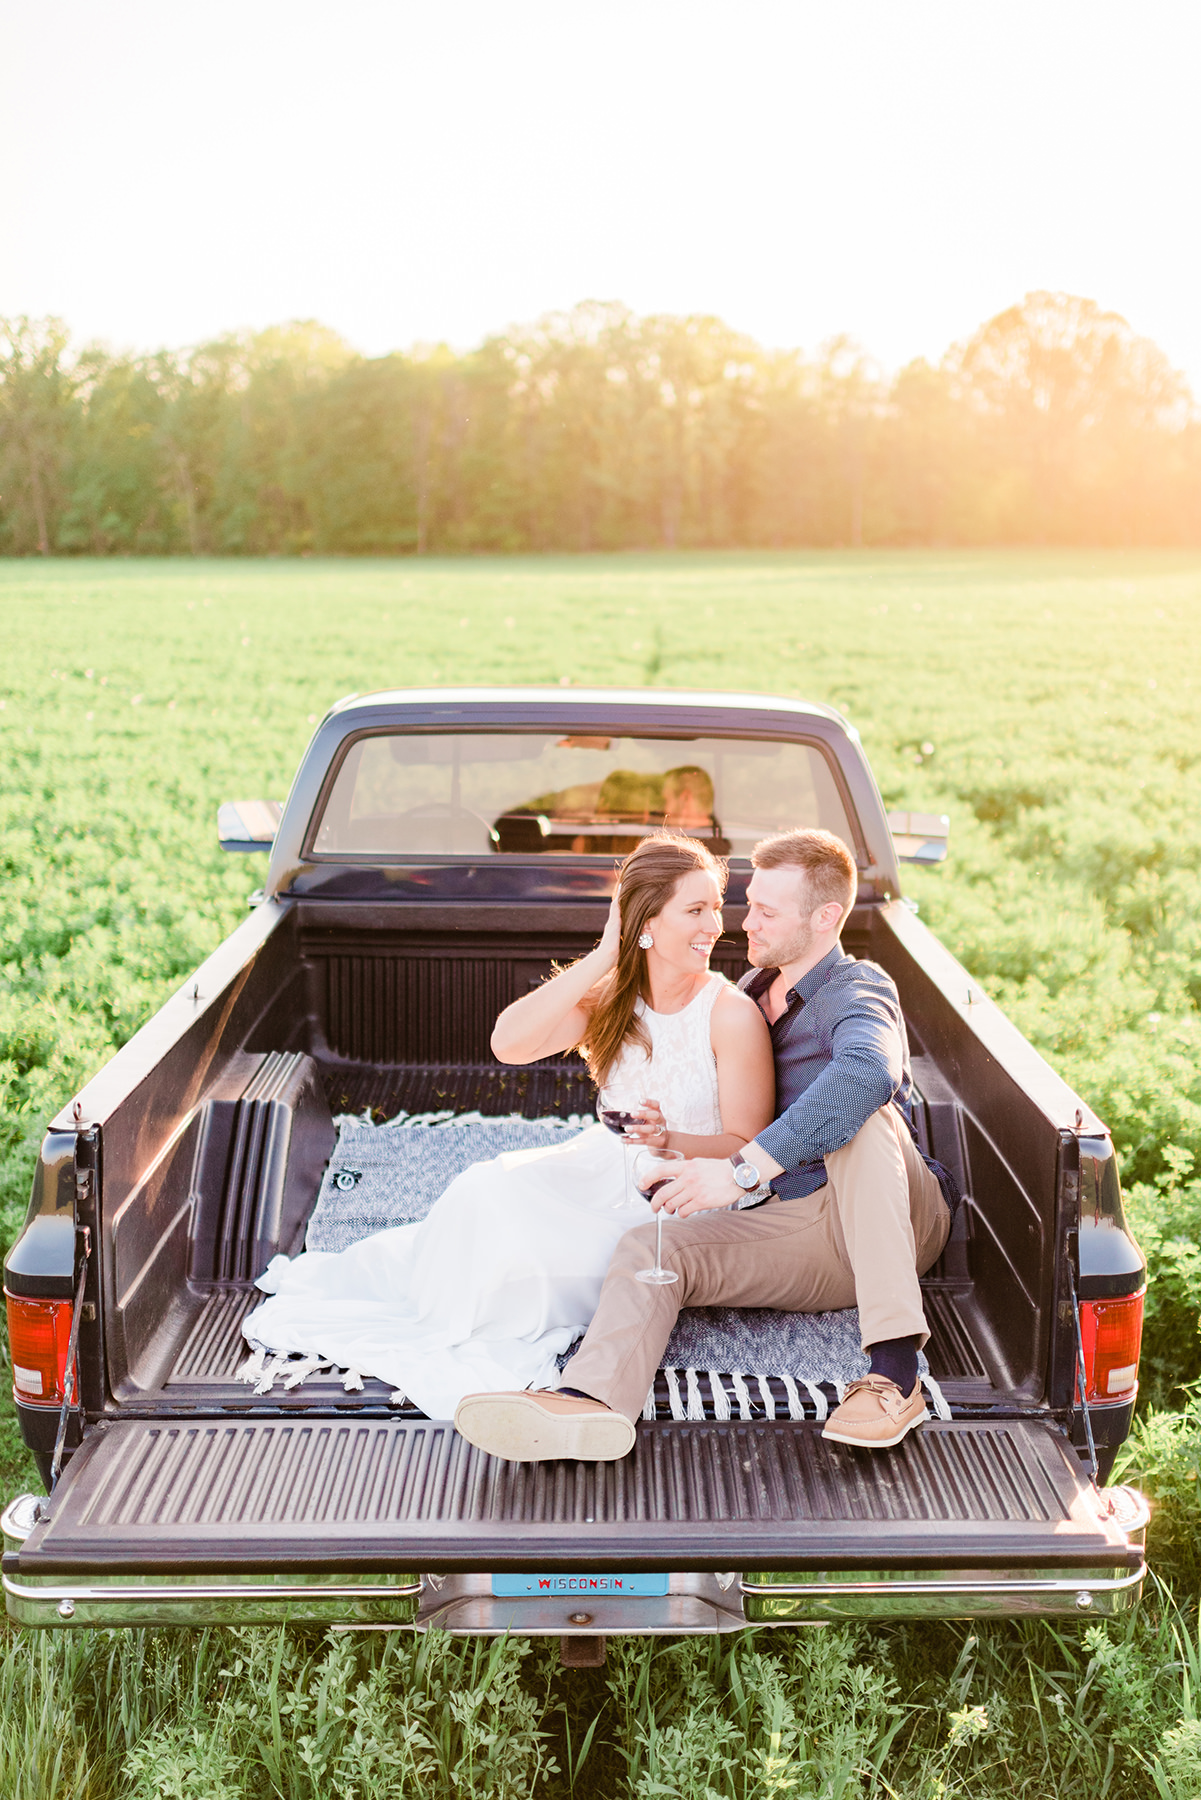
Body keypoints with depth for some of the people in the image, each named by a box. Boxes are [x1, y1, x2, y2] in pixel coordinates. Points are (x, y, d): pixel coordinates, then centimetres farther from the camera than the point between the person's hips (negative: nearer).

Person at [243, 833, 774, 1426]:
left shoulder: (733, 1015, -15)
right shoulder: (609, 997, -3)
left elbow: (747, 1147, -9)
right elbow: (509, 1043, -20)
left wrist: (669, 1140, -30)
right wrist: (602, 957, -22)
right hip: (602, 1171, 4)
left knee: (512, 1240, -22)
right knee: (490, 1187, -22)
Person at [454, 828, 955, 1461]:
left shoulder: (856, 990, -10)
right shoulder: (752, 990, 17)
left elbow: (867, 1072, -35)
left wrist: (743, 1169, -39)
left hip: (896, 1218, -6)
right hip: (793, 1227, 6)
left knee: (857, 1114, -35)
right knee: (651, 1247, -17)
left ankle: (895, 1369, -42)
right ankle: (592, 1402, -47)